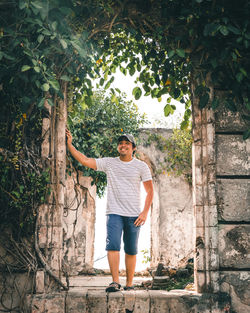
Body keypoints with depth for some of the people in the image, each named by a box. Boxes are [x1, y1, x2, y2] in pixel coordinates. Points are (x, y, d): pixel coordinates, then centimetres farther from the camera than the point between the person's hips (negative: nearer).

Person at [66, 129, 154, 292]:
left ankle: (129, 284, 14)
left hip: (134, 215, 0)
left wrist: (145, 212, -5)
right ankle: (115, 282, -14)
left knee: (131, 250, 4)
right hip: (114, 213, 0)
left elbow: (150, 191, 6)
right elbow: (84, 160, 3)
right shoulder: (109, 163, 8)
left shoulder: (141, 166, 6)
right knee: (113, 245, -16)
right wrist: (69, 144, -5)